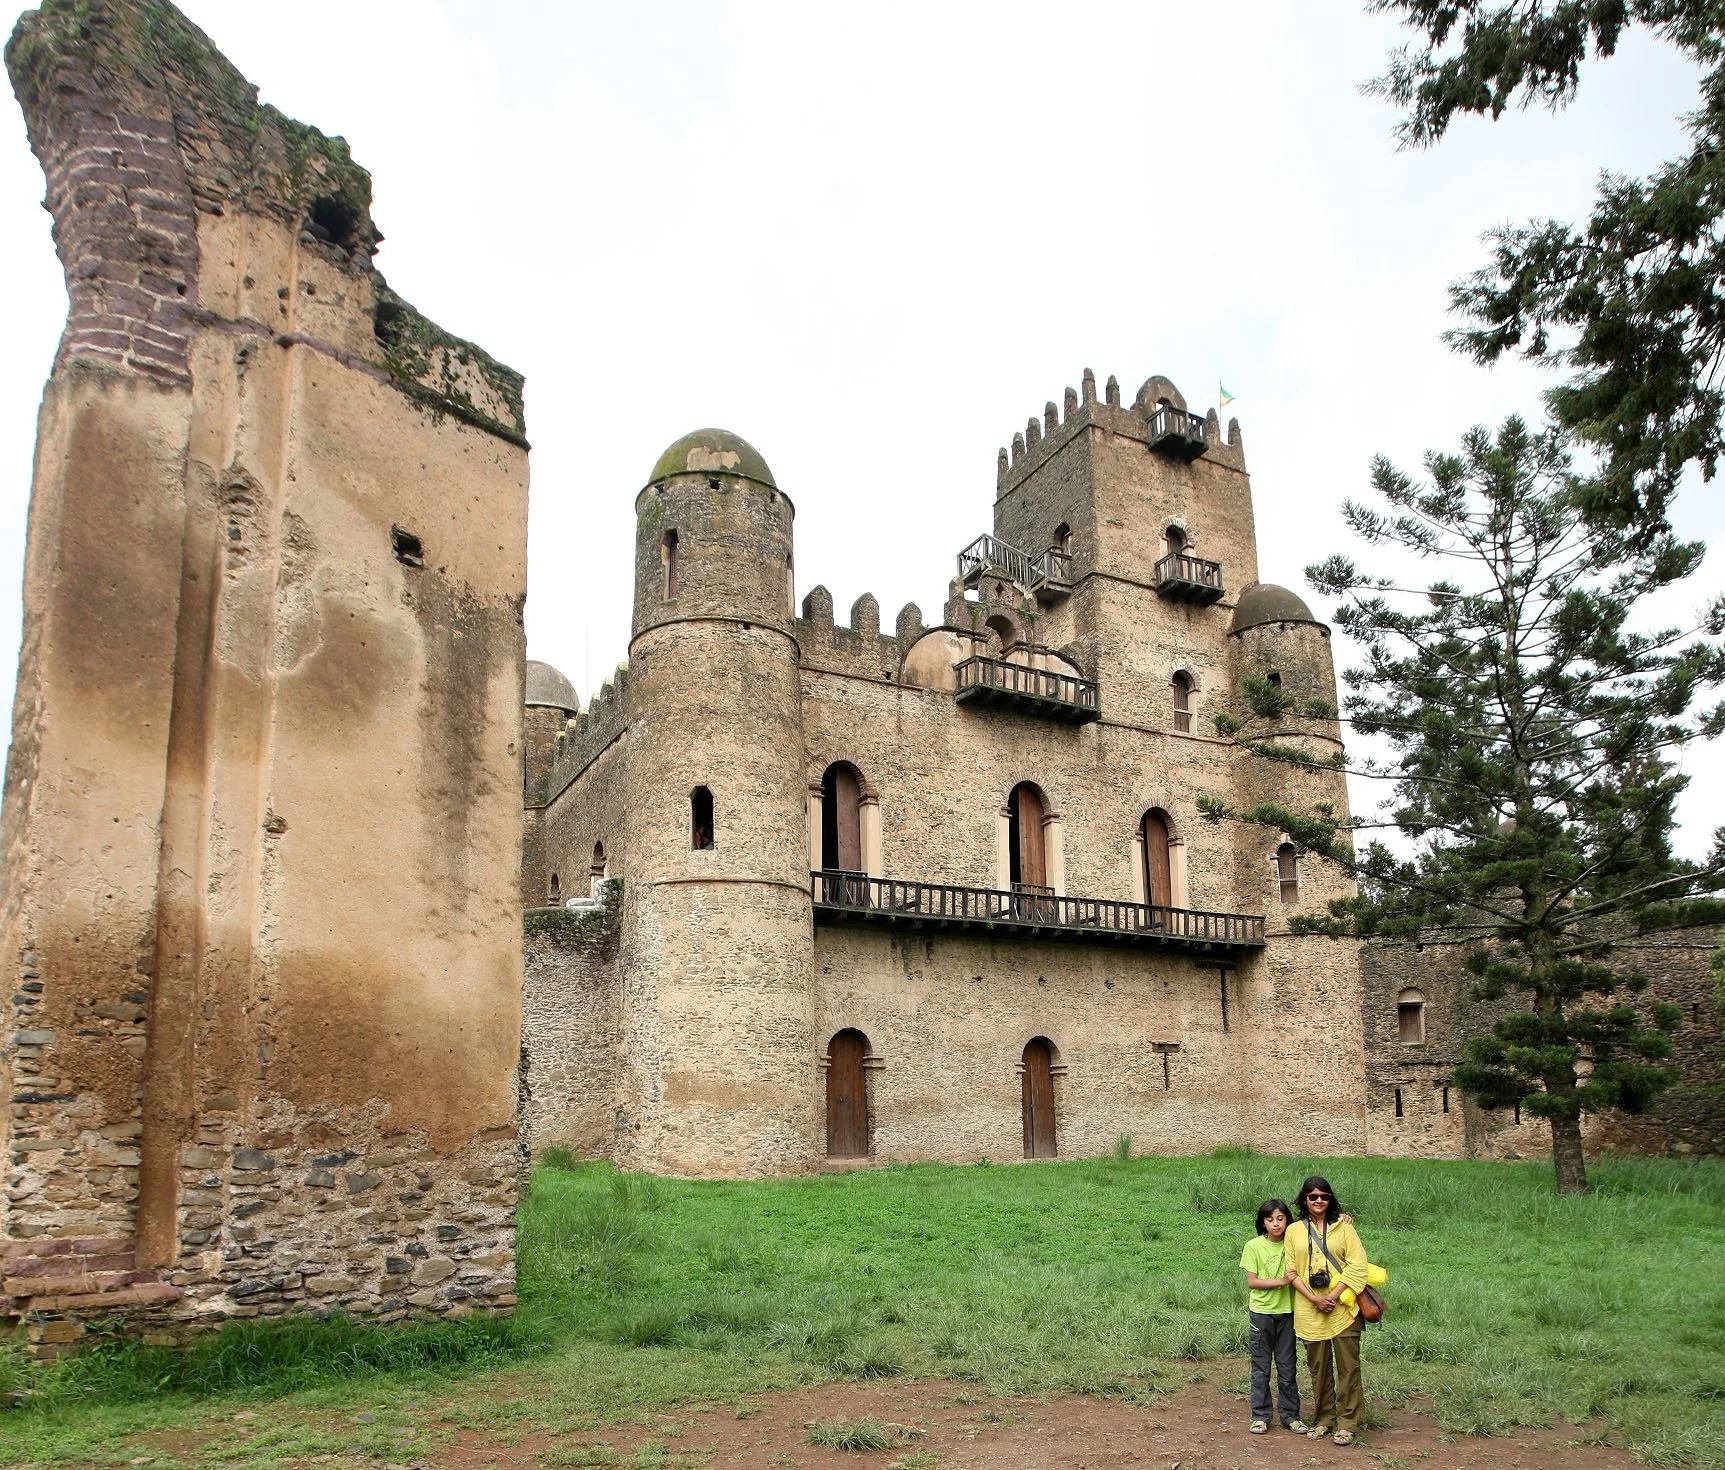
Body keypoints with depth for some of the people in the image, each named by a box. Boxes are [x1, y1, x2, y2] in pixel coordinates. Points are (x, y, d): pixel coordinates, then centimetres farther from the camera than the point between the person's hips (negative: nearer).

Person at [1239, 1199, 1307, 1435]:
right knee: (1261, 1368, 5)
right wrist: (1281, 1281, -20)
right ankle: (1260, 1416, 14)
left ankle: (1290, 1415, 19)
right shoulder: (1254, 1246, -6)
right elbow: (1252, 1281, -8)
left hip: (1286, 1312, 2)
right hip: (1261, 1312, -2)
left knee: (1287, 1367, 8)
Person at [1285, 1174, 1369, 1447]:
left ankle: (1348, 1423, 9)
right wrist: (1314, 1299, -11)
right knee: (1318, 1366, 8)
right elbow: (1291, 1271, 2)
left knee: (1348, 1365, -1)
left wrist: (1334, 1295, -14)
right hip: (1310, 1310, 1)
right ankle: (1322, 1419, 22)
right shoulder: (1294, 1230, 6)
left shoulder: (1343, 1226, 3)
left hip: (1342, 1308, -1)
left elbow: (1357, 1264, -5)